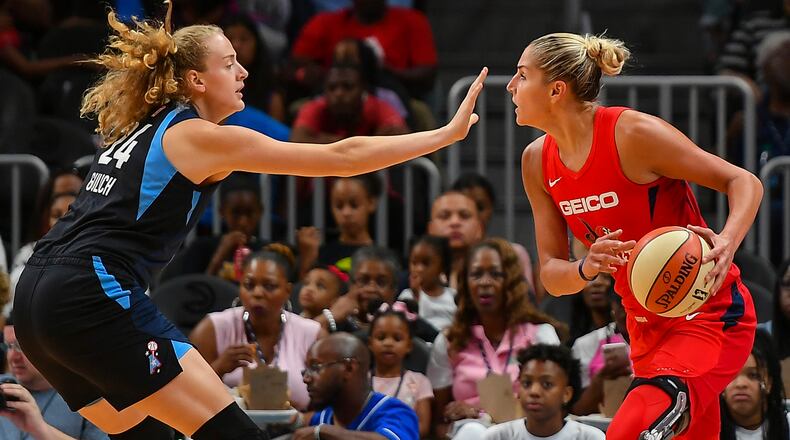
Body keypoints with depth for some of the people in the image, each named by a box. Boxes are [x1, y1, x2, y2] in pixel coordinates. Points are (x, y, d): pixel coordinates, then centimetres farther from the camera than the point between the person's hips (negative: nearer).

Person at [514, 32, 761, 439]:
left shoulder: (634, 134, -20)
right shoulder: (538, 161, 1)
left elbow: (744, 182, -14)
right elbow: (551, 275, 1)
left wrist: (727, 242, -35)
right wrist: (587, 268, -23)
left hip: (709, 319, -8)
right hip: (645, 326, 8)